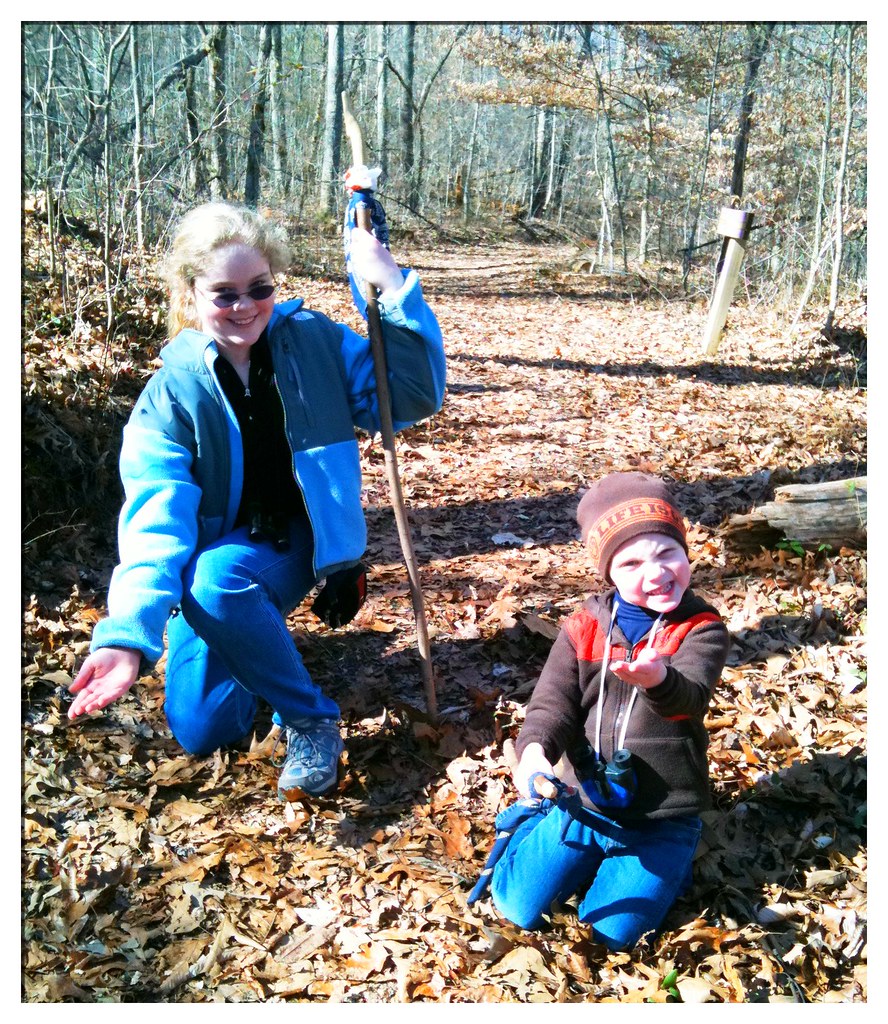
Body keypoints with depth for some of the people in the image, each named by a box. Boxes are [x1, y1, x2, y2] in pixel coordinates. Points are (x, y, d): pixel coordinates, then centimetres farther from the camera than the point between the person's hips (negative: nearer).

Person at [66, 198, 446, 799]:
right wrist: (127, 637, -41)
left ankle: (311, 720, -13)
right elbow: (155, 520, -25)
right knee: (202, 730, -6)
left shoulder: (315, 342, -10)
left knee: (217, 580, -35)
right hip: (215, 558, 2)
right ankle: (263, 631, 25)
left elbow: (413, 397, -11)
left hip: (297, 543, -1)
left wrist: (395, 289, -22)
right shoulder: (172, 391, -14)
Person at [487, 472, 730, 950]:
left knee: (610, 933, -5)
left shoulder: (701, 629, -13)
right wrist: (535, 749, -33)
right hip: (584, 802, 2)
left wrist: (658, 680, -57)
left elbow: (690, 697, -32)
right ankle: (537, 823, 31)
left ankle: (664, 863, 22)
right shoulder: (584, 628, -6)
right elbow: (553, 702, -9)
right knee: (517, 908, 3)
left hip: (663, 817, -2)